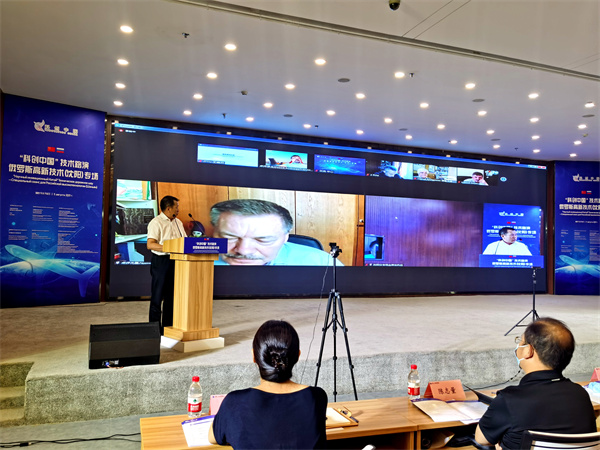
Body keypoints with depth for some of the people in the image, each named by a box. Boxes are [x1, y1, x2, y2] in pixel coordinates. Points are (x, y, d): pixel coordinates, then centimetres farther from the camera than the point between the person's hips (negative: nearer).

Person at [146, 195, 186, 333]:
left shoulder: (178, 223, 15)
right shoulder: (156, 223, -9)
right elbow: (150, 244, -18)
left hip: (175, 261, 7)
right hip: (160, 261, -7)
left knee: (171, 295, 11)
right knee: (157, 296, -1)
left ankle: (168, 326, 20)